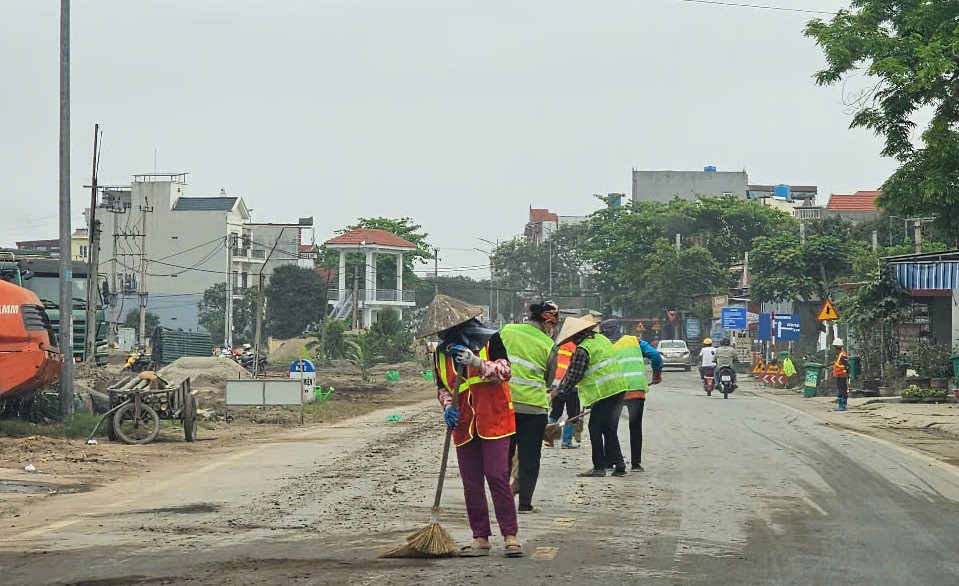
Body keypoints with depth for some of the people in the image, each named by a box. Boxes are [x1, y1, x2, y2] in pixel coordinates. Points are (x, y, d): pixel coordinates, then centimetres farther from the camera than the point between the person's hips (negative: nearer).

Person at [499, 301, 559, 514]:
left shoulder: (507, 330, 1)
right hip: (534, 406, -2)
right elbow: (549, 380, 4)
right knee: (529, 456, 8)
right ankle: (525, 502, 7)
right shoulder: (548, 345, -4)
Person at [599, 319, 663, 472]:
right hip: (637, 390, 1)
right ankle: (636, 463, 2)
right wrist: (657, 374, 15)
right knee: (635, 427, 7)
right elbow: (655, 355, 0)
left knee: (611, 427, 12)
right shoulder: (635, 342, 8)